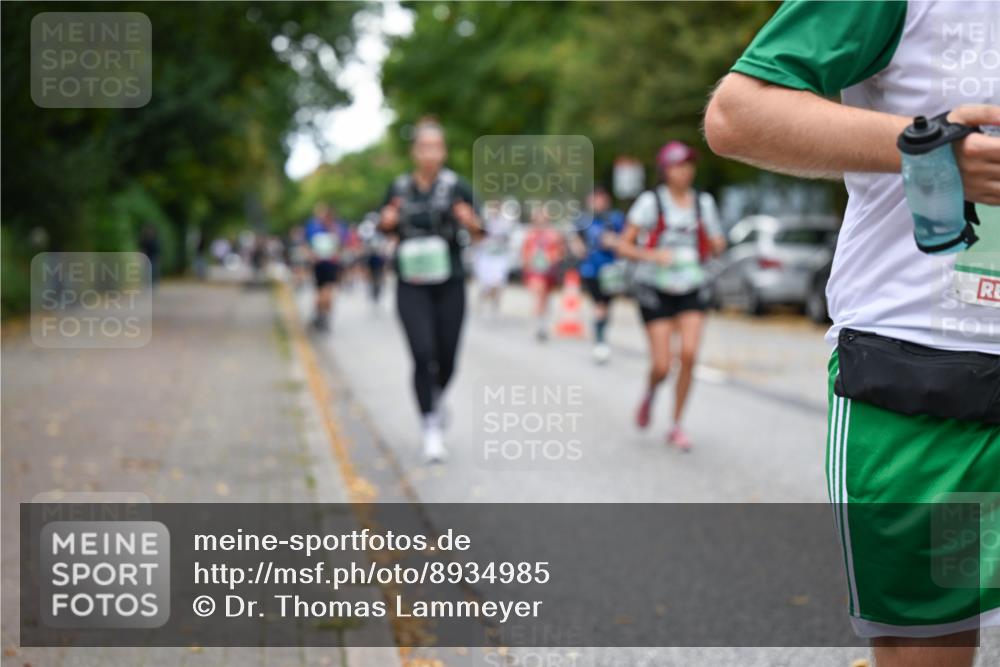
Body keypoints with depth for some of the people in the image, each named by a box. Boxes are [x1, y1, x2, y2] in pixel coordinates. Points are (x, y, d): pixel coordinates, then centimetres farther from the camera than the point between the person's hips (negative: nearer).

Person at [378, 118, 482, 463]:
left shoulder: (456, 187, -3)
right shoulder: (399, 188, 3)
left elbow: (480, 231, -1)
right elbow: (387, 228, 16)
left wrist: (471, 222, -24)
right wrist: (387, 221, -7)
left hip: (449, 284, 0)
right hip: (412, 286, 0)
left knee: (447, 359, 7)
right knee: (423, 355, -13)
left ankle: (436, 399, 41)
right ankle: (431, 429, -4)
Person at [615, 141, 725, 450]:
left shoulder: (703, 202, 7)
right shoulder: (651, 201, -5)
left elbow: (715, 247, 13)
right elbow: (624, 246, -6)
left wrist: (718, 244, -12)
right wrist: (653, 255, -24)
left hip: (691, 289, 3)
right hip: (656, 289, -3)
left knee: (689, 355, -14)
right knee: (662, 365, -8)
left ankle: (677, 426, 2)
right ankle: (649, 394, 30)